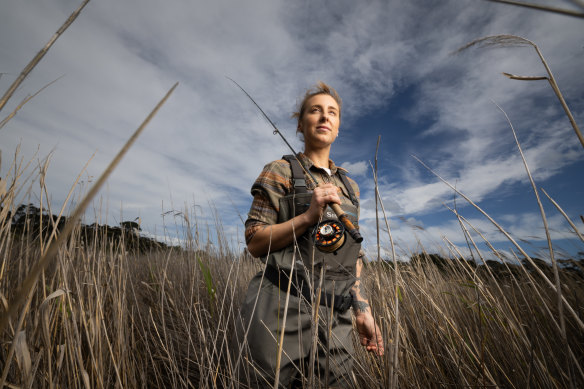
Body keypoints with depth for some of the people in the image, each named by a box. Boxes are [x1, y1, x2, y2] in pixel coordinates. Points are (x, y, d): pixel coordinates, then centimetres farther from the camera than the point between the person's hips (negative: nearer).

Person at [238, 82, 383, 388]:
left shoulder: (349, 186, 13)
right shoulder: (280, 171, -3)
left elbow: (353, 255, 14)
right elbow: (255, 243, -8)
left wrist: (363, 311, 10)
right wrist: (309, 216, -20)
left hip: (334, 318, 5)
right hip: (283, 311, -4)